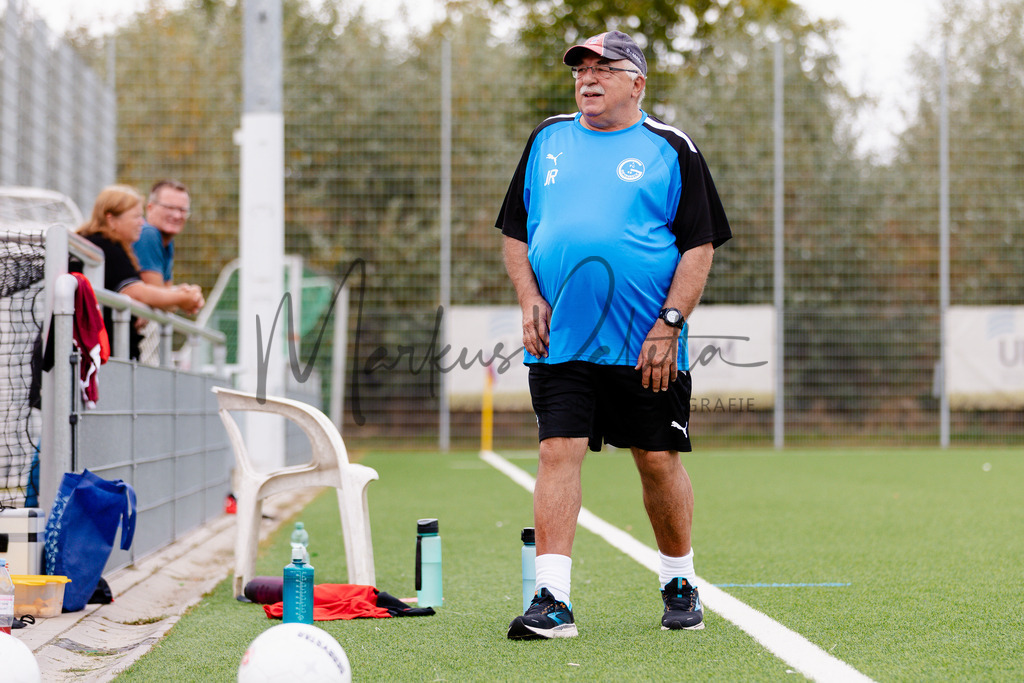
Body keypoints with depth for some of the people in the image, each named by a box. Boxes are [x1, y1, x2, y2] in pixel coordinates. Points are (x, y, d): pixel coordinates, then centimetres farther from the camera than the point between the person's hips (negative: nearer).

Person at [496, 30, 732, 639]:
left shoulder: (671, 150, 2)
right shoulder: (547, 141, 12)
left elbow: (700, 245, -3)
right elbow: (515, 232, 17)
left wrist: (669, 323, -12)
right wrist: (529, 298, 1)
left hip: (645, 346, -2)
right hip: (560, 340, 2)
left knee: (659, 460, 4)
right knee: (559, 452, -9)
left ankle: (680, 583, 24)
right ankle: (553, 600, -11)